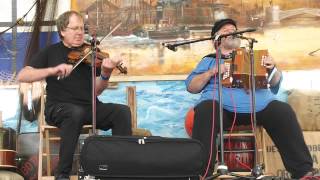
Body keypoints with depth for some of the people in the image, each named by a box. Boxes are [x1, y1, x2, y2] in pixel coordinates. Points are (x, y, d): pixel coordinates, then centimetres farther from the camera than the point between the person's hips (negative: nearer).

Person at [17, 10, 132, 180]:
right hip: (59, 108, -3)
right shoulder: (51, 52, 6)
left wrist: (105, 74, -17)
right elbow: (22, 76, -6)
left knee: (123, 111, -22)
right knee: (76, 112, -37)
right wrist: (53, 70, -20)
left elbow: (96, 90, 5)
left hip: (89, 106, 3)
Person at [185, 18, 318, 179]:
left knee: (284, 111, -25)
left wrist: (272, 69, 2)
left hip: (259, 105, 2)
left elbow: (275, 83, 25)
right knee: (205, 111, -36)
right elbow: (191, 87, 15)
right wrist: (211, 72, -1)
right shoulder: (209, 60, 25)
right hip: (221, 105, -2)